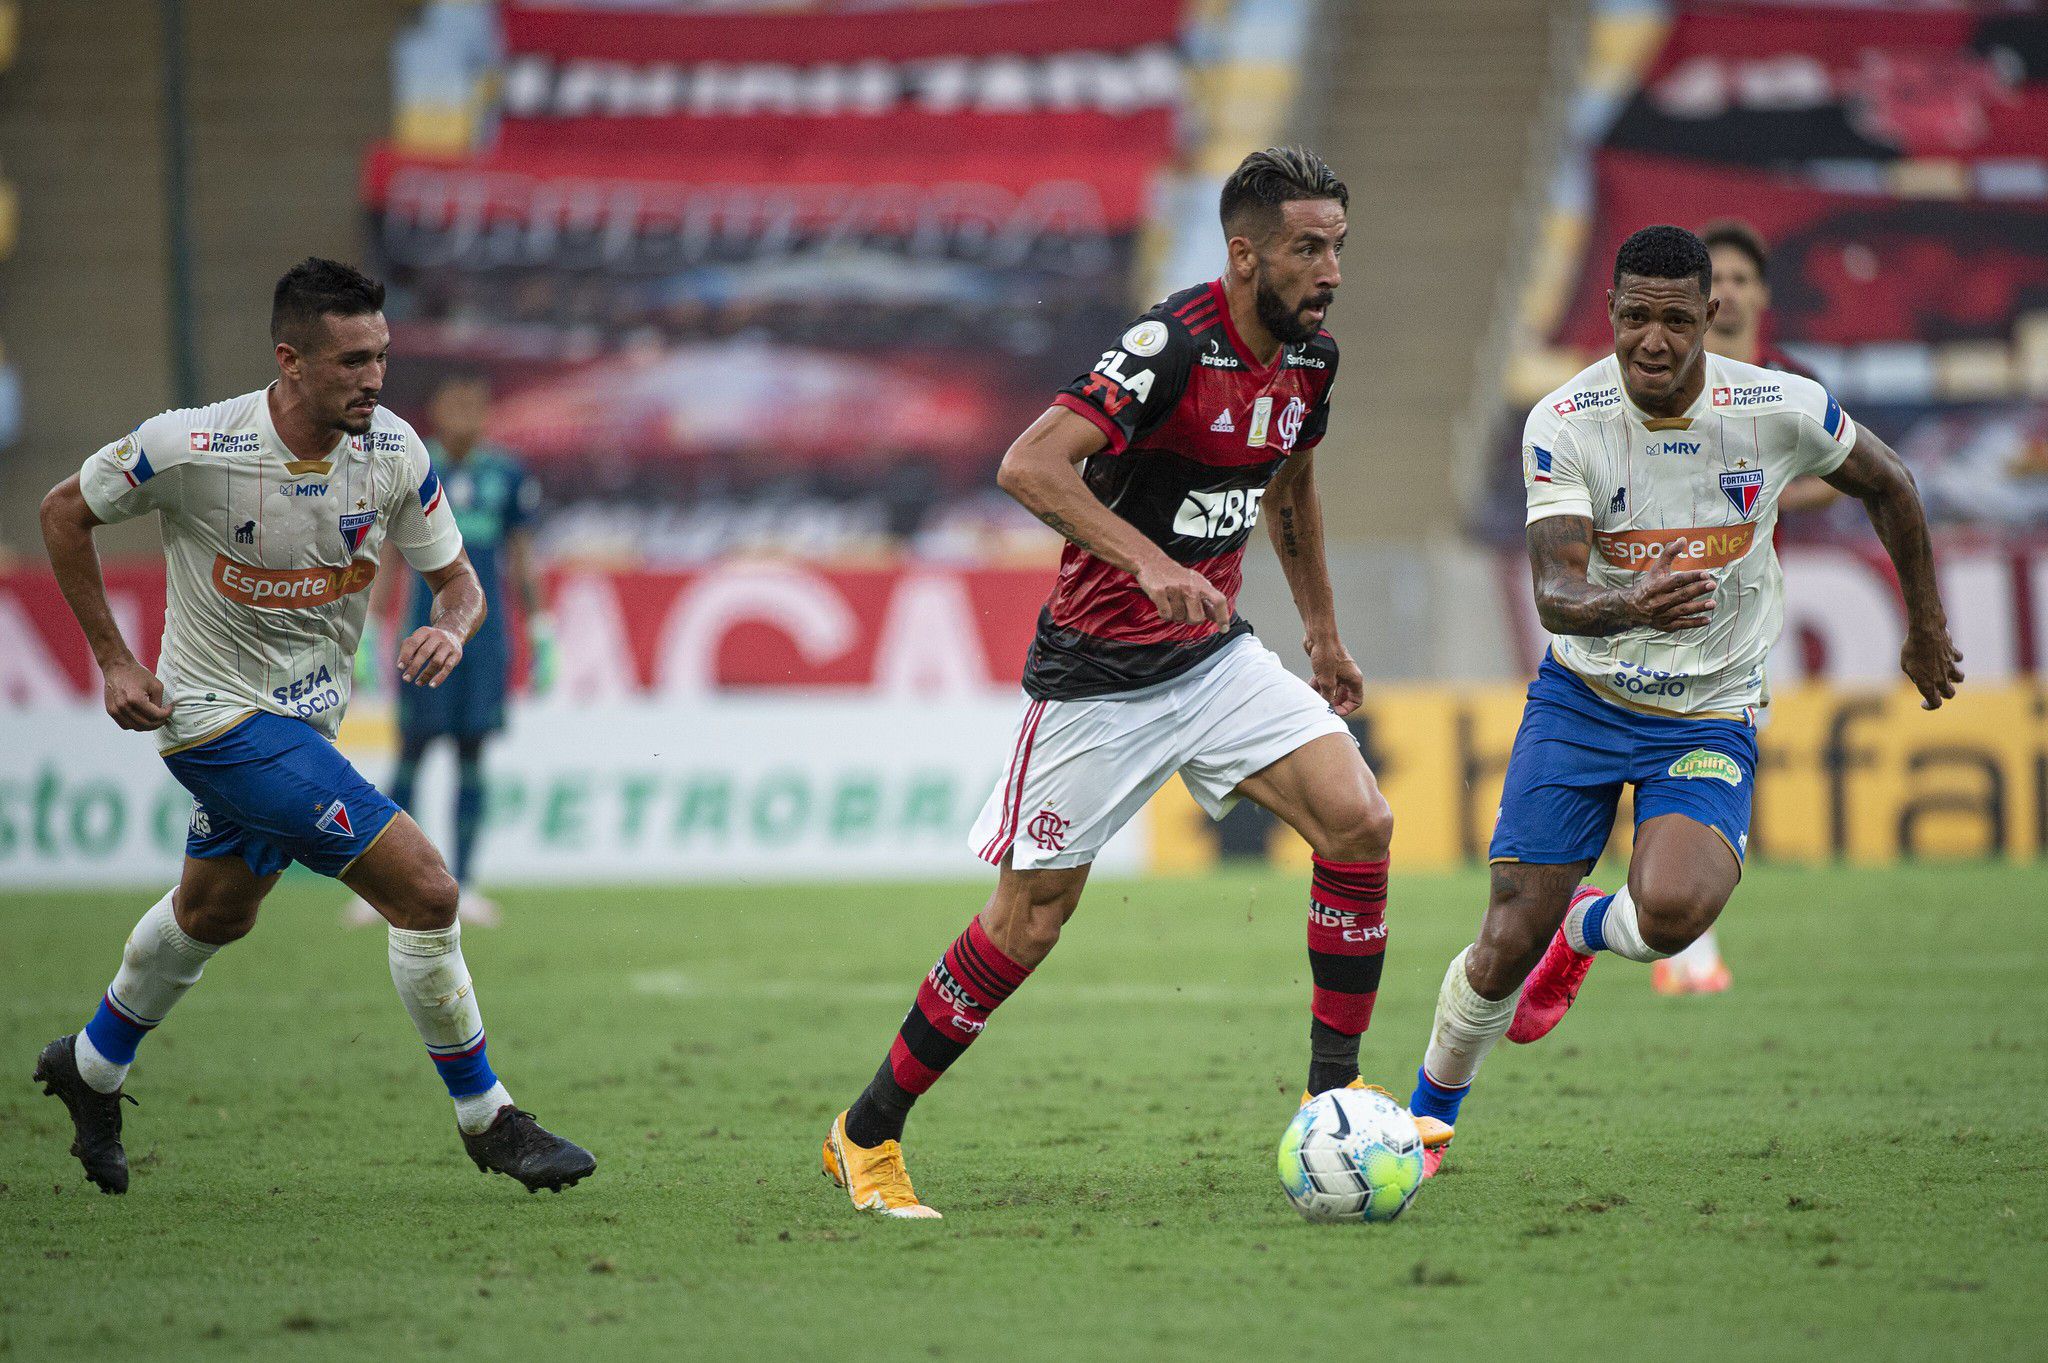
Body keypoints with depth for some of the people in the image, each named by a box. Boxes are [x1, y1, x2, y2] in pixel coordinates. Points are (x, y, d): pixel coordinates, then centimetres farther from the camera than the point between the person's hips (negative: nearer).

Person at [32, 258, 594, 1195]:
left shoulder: (393, 452, -12)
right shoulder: (194, 449, -25)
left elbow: (456, 577, 0)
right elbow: (64, 511, -8)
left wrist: (452, 628, -24)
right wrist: (113, 660, -9)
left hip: (306, 714, 7)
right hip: (220, 719, -7)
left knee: (214, 912, 28)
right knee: (424, 889, -16)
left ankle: (91, 1067, 53)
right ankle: (485, 1120, -2)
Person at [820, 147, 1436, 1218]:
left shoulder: (1309, 358, 2)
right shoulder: (1173, 346, -23)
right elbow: (1030, 465, -34)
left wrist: (1323, 631, 28)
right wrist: (1150, 564, -43)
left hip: (1213, 652, 7)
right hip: (1099, 671, -7)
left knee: (1359, 820, -12)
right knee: (1030, 920, -2)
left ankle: (1334, 1096, -1)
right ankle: (866, 1136, 14)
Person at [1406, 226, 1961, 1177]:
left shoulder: (1780, 411, -13)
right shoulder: (1564, 422, -15)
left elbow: (1887, 487, 7)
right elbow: (1555, 597, -23)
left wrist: (1927, 628, 17)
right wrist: (1627, 609, -46)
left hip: (1710, 718, 0)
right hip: (1581, 697, 0)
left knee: (1673, 911, -28)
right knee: (1509, 937, -7)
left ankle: (1585, 929, 10)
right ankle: (1428, 1118, 21)